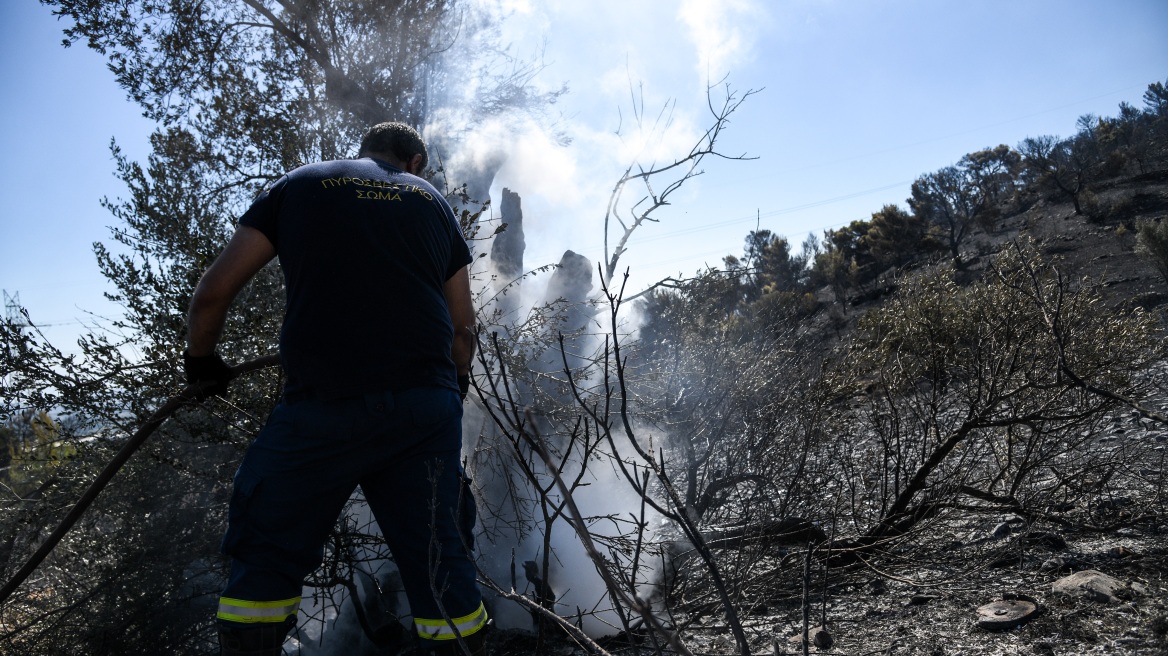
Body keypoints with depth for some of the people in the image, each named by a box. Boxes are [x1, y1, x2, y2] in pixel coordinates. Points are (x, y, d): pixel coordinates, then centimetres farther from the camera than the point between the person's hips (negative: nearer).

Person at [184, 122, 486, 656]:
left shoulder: (297, 186, 14)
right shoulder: (434, 201, 19)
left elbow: (213, 293, 9)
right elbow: (463, 325, 14)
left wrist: (201, 361, 26)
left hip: (322, 404, -2)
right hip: (427, 406, 2)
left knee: (266, 556, 13)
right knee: (439, 558, 9)